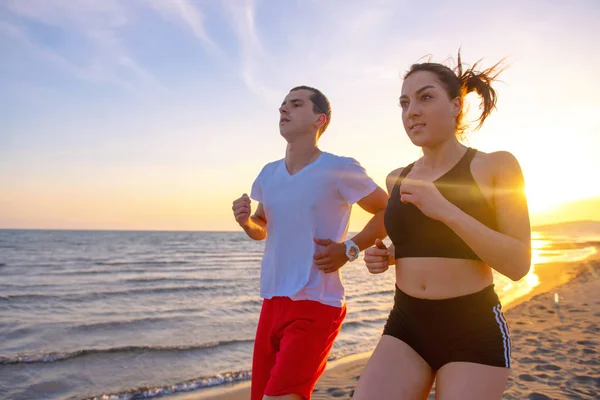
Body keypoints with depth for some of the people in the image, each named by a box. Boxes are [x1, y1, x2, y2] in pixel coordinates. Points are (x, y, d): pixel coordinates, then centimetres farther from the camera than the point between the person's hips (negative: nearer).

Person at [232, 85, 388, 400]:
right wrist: (246, 221, -2)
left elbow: (389, 212, -1)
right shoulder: (268, 174, 8)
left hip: (316, 307, -6)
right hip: (272, 303, 7)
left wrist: (349, 249, -12)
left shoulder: (340, 170, -9)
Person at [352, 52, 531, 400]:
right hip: (406, 327, 4)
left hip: (473, 333, -4)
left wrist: (446, 210, -23)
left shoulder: (497, 166, -6)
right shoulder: (398, 179, 8)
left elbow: (519, 264, -12)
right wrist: (385, 256, 1)